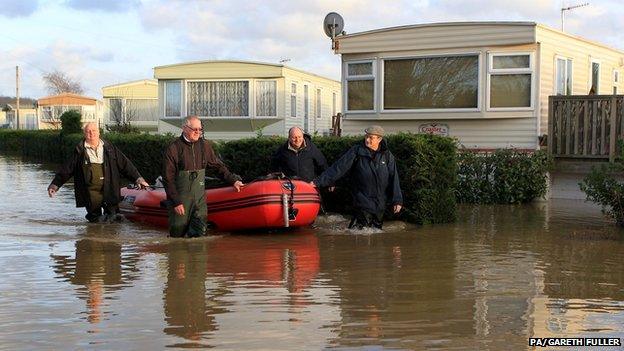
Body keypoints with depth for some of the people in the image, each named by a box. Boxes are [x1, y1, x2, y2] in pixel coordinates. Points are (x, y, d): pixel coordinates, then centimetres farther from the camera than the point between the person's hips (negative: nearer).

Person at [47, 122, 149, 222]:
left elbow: (125, 164, 13)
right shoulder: (80, 151, 6)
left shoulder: (109, 148, 11)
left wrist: (138, 178, 8)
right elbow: (66, 169, 9)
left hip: (109, 190, 1)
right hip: (90, 191, -1)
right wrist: (55, 185, 5)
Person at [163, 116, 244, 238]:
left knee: (199, 232, -5)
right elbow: (168, 178, -9)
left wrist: (233, 180, 16)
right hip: (180, 198, -4)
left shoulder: (204, 146, 5)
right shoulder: (173, 148, -9)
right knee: (177, 233, 2)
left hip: (199, 197, 4)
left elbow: (218, 165, 19)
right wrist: (176, 202, -12)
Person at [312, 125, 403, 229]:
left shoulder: (387, 155, 4)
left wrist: (397, 200, 0)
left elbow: (393, 179, 5)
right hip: (362, 202, -3)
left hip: (380, 205, 3)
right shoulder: (357, 151, -3)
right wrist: (318, 181, -12)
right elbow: (339, 168, -6)